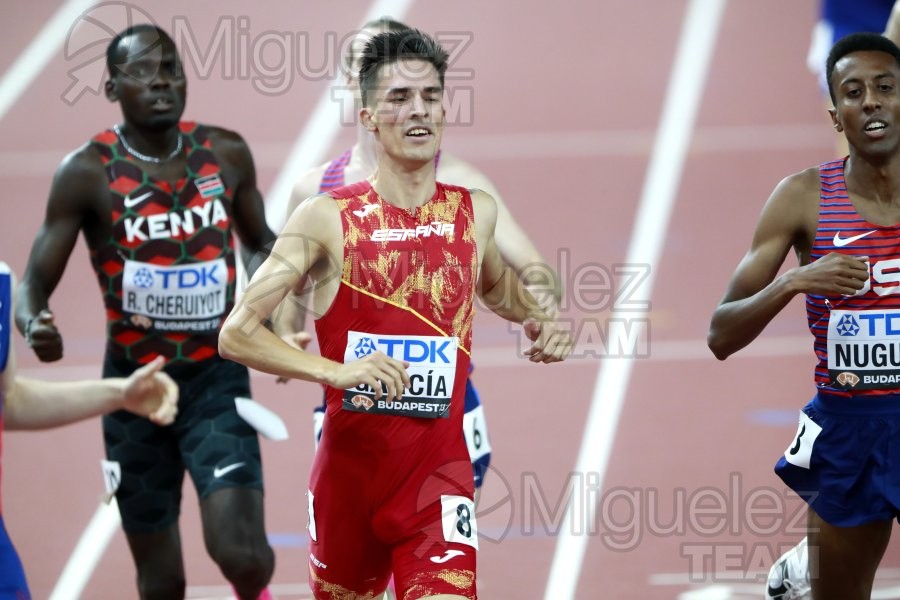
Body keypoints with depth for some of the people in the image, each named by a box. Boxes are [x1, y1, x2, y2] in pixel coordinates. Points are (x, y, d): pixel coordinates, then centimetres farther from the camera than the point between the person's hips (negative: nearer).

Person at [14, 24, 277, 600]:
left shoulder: (226, 154, -3)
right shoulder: (87, 173, -11)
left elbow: (260, 240, 17)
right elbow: (35, 283, -11)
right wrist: (35, 324, -34)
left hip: (216, 378, 0)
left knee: (240, 552, -17)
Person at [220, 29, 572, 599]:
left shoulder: (477, 212, 4)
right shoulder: (327, 218, -8)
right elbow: (237, 333, -11)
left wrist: (535, 319, 9)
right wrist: (336, 370, -25)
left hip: (438, 473, 1)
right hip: (349, 465, 0)